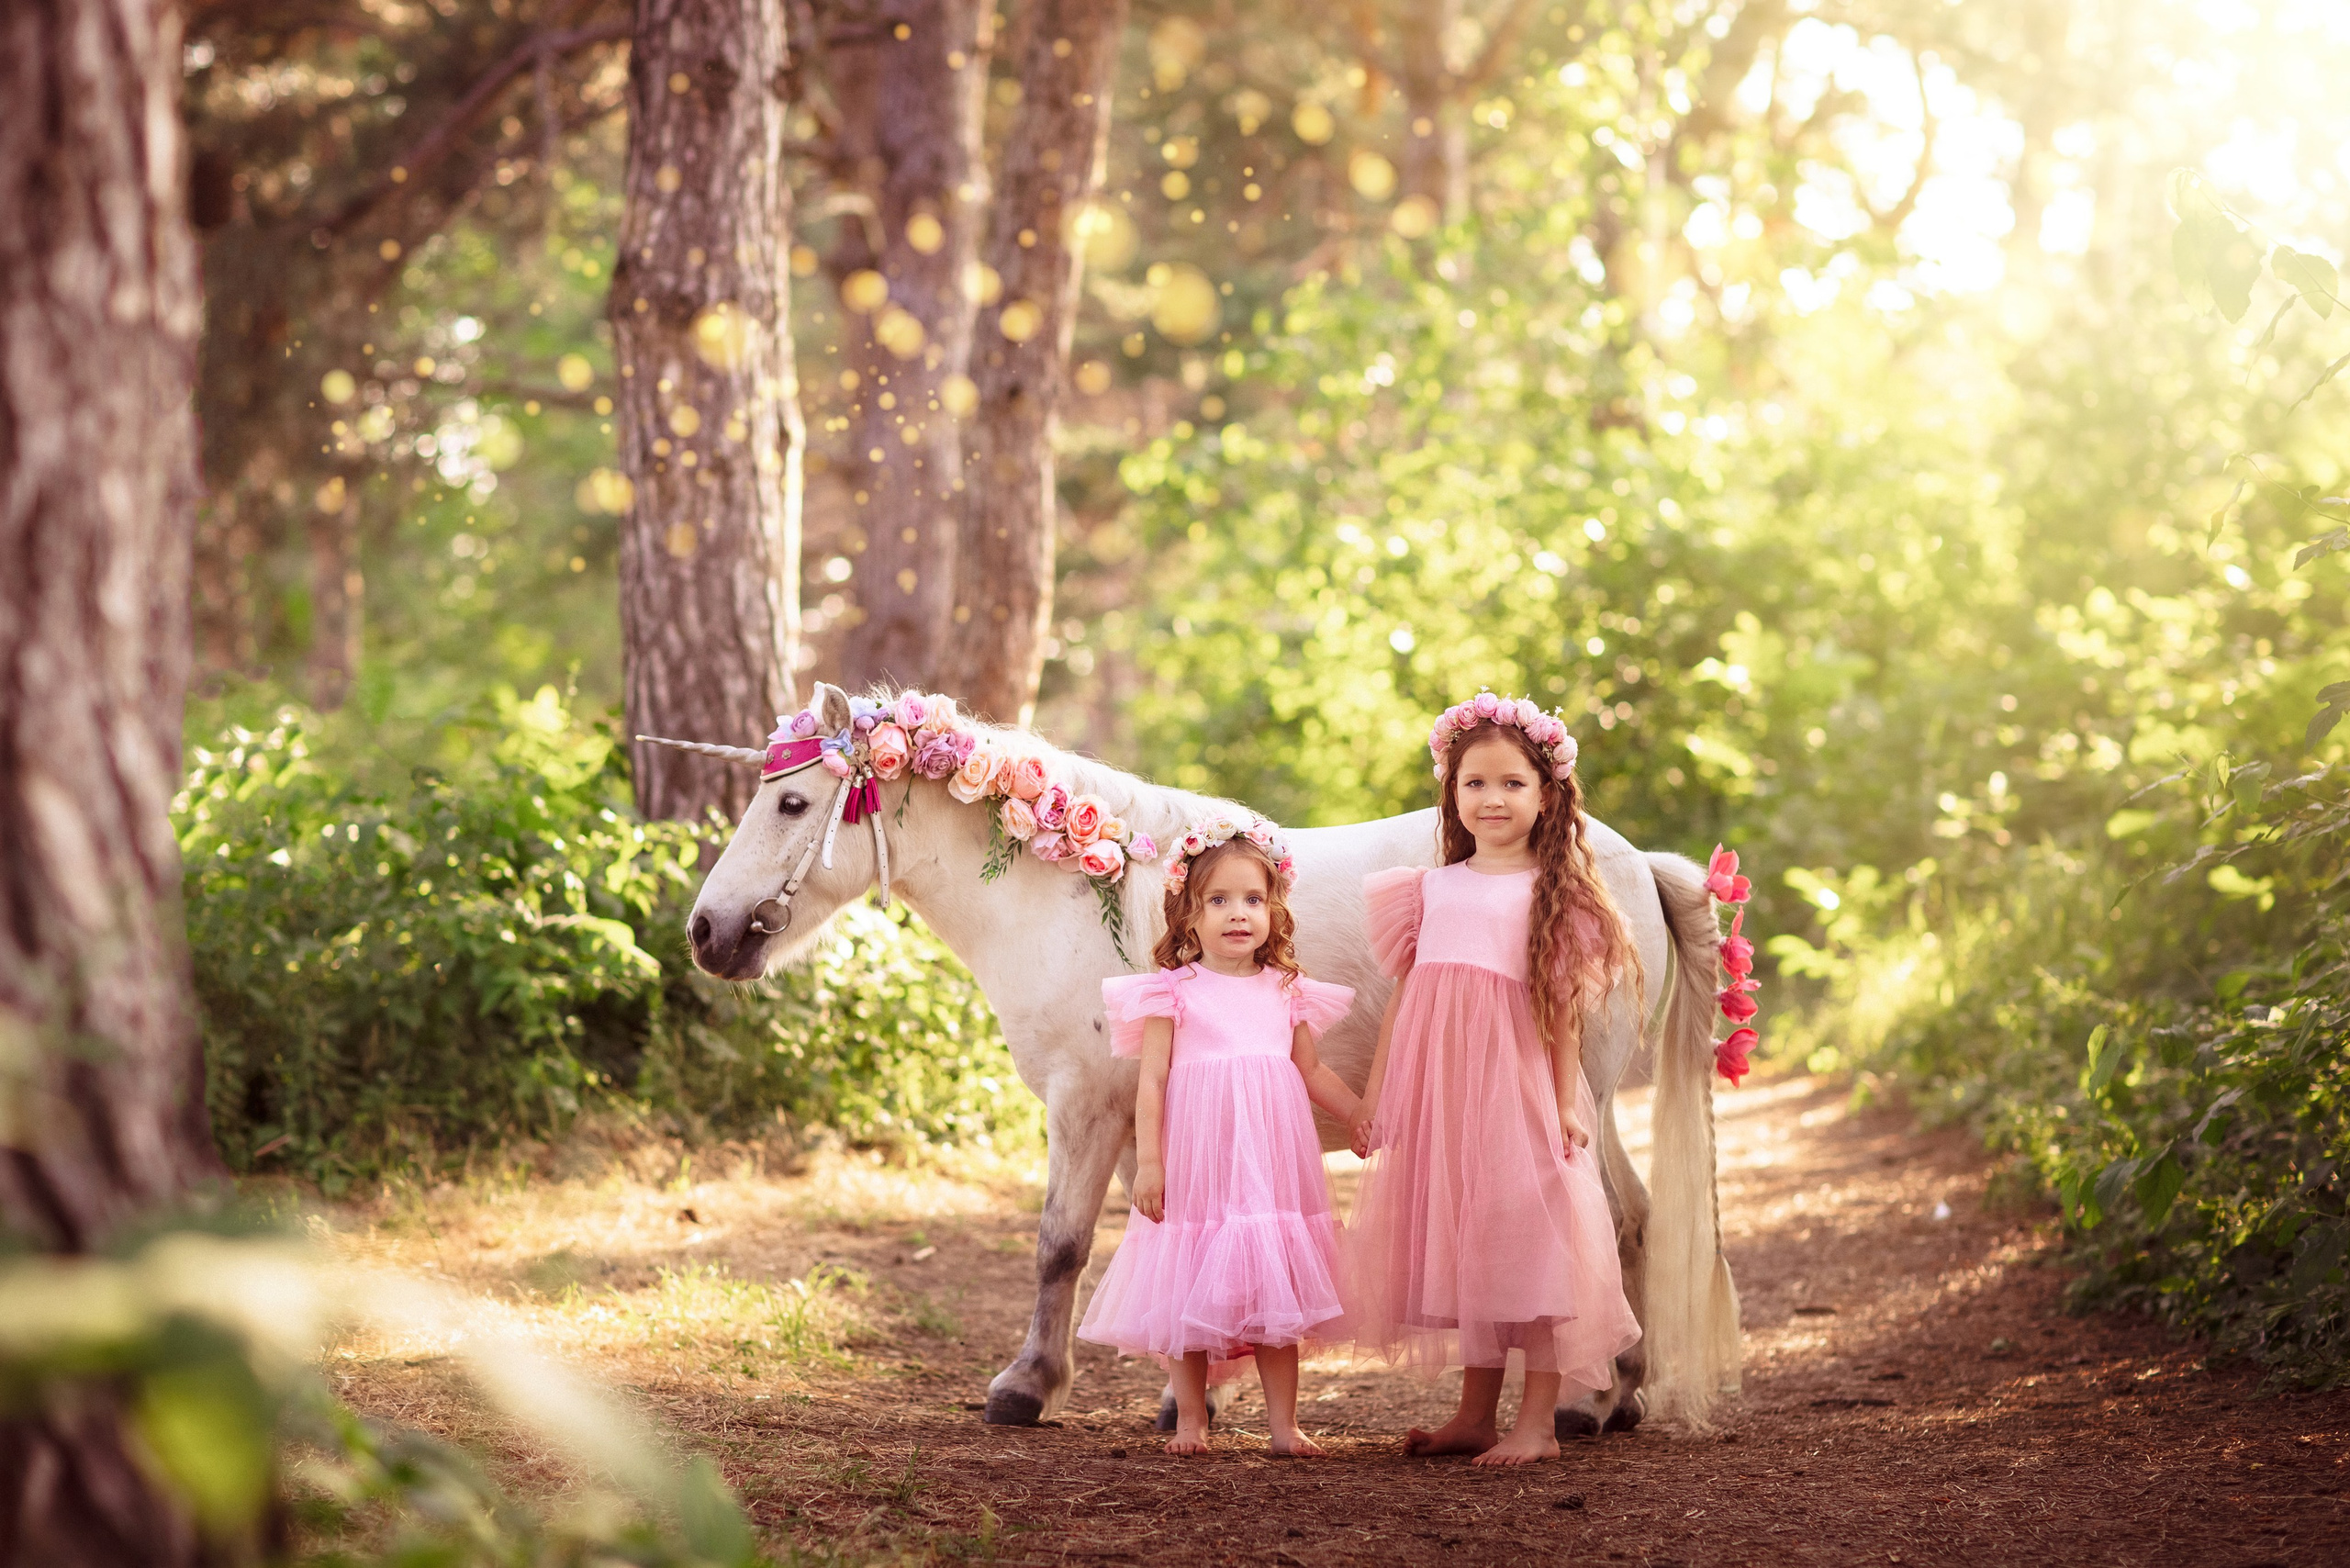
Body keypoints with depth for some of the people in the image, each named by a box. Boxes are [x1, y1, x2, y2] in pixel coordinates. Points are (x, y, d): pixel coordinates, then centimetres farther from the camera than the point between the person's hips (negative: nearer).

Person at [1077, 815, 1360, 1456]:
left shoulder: (1286, 992, 9)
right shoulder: (1175, 992, -2)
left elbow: (1314, 1073, 19)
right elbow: (1152, 1080, -4)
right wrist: (1148, 1162, -10)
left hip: (1270, 1158, 3)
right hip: (1198, 1159, -3)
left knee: (1277, 1291, 4)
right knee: (1192, 1294, 2)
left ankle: (1283, 1422, 10)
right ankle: (1190, 1420, 15)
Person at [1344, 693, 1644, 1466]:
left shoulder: (1552, 894, 1)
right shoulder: (1433, 889, 12)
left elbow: (1564, 1008, -3)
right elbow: (1402, 996, 13)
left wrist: (1567, 1107, -9)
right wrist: (1373, 1098, 11)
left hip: (1515, 1086, -4)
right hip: (1436, 1089, 4)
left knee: (1526, 1240, -5)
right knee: (1459, 1246, 9)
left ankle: (1537, 1423, 2)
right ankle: (1476, 1414, 19)